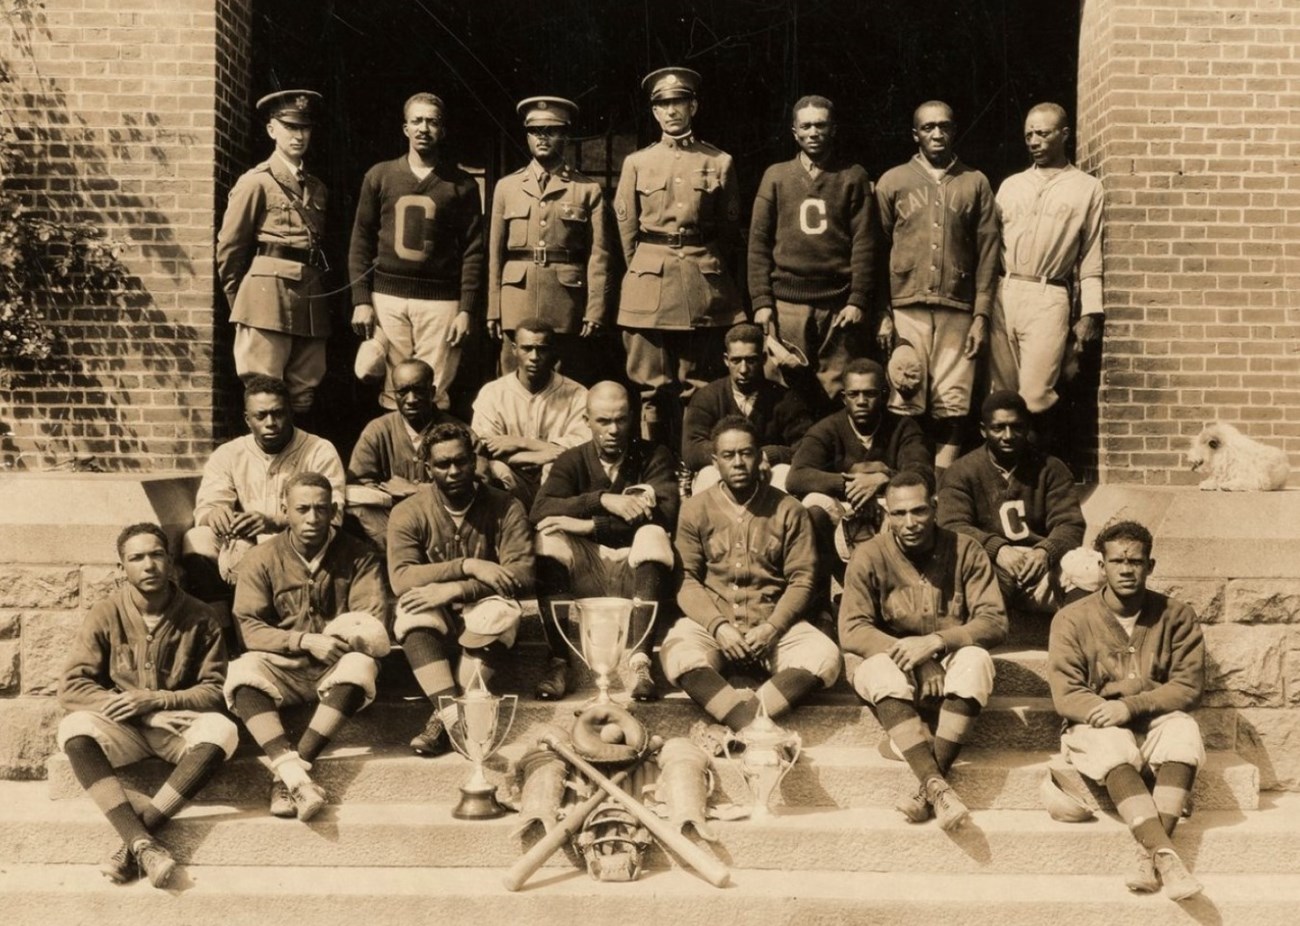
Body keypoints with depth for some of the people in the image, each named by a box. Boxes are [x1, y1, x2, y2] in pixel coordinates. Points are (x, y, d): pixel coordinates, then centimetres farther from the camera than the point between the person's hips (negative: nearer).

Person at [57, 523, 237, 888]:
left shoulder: (199, 617, -2)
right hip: (124, 728, 1)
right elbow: (72, 687, -8)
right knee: (74, 729, -32)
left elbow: (216, 690, -3)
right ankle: (144, 844, -45)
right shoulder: (105, 614, -2)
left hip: (179, 725, 0)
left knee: (222, 730, -33)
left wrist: (155, 700, -19)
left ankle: (134, 842, -37)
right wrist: (144, 716, -19)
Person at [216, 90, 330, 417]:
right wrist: (238, 302, 6)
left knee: (302, 399, 6)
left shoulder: (317, 188, 18)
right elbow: (229, 247, 1)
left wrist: (315, 292, 11)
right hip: (268, 299, -6)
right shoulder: (256, 182, 0)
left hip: (311, 302, 6)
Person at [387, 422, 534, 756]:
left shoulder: (505, 507, -6)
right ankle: (454, 715, -41)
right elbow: (401, 579, -18)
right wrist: (467, 566, -28)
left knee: (500, 612, -34)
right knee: (413, 613, -33)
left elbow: (522, 576, -18)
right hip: (434, 619, 1)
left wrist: (453, 590, -29)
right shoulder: (408, 513, -4)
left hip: (480, 609, 0)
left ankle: (445, 717, -30)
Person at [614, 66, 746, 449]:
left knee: (697, 387, 2)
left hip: (704, 287, 0)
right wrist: (646, 270, 12)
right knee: (653, 388, 0)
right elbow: (626, 230, 13)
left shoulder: (720, 162, 7)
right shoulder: (636, 163, 8)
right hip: (649, 285, 0)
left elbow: (730, 230, 14)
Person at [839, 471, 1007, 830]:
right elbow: (851, 632, -12)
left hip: (949, 665, 0)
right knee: (881, 670, -35)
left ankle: (929, 786, -37)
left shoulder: (965, 551, -5)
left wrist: (935, 642, -27)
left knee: (975, 660, -33)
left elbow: (995, 622, -11)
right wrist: (913, 658, -25)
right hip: (894, 665, 0)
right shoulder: (868, 557, -6)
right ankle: (939, 787, -44)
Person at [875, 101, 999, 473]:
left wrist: (982, 315, 0)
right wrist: (882, 313, -2)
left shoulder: (976, 183, 11)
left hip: (957, 310, 1)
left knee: (951, 407, -2)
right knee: (904, 404, -3)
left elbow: (987, 252, 8)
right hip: (906, 308, 0)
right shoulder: (893, 181, 10)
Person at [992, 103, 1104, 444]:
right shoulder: (1011, 185, 17)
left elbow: (1091, 258, 5)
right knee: (1001, 395, 4)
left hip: (1048, 298, -4)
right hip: (1002, 294, 4)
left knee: (1035, 397, -12)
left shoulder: (1087, 189, 8)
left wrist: (1090, 313, -2)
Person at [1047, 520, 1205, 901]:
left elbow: (1188, 687, -6)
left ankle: (1149, 854, -38)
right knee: (1112, 744, -35)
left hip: (1156, 726, 2)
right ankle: (1165, 853, -46)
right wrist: (1106, 712, -27)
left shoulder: (1176, 616, 3)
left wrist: (1130, 706, -21)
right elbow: (1066, 696, -8)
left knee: (1184, 729, -32)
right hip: (1095, 728, -1)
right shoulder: (1072, 619, -2)